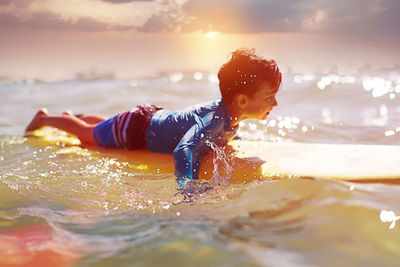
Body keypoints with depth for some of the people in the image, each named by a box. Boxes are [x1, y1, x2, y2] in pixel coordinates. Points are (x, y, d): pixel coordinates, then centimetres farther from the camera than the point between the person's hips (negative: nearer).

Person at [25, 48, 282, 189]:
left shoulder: (229, 112, -15)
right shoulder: (215, 119, -42)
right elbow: (183, 151, -58)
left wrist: (227, 140, 0)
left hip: (154, 117, 8)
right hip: (135, 131, -8)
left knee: (105, 124, 37)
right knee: (88, 134, 21)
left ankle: (74, 117, 64)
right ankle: (45, 118, 46)